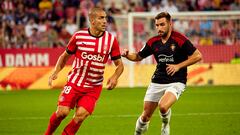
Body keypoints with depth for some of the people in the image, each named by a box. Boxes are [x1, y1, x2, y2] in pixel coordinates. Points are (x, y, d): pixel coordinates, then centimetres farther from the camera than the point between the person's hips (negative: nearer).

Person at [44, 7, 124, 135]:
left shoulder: (111, 40, -4)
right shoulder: (79, 36, -5)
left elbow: (119, 64, 4)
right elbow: (65, 56, 9)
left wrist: (115, 77, -16)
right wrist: (56, 72, -6)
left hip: (93, 87, 1)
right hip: (74, 82, -1)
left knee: (80, 115, -14)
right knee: (62, 112, -10)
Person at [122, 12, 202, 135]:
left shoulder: (180, 39, -12)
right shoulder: (153, 42, 3)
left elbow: (197, 56, -11)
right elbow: (138, 56, 15)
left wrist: (178, 66, -17)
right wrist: (127, 55, -7)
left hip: (176, 82, -5)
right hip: (157, 82, 5)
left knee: (163, 106, -30)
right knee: (146, 116, 5)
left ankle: (165, 124, 4)